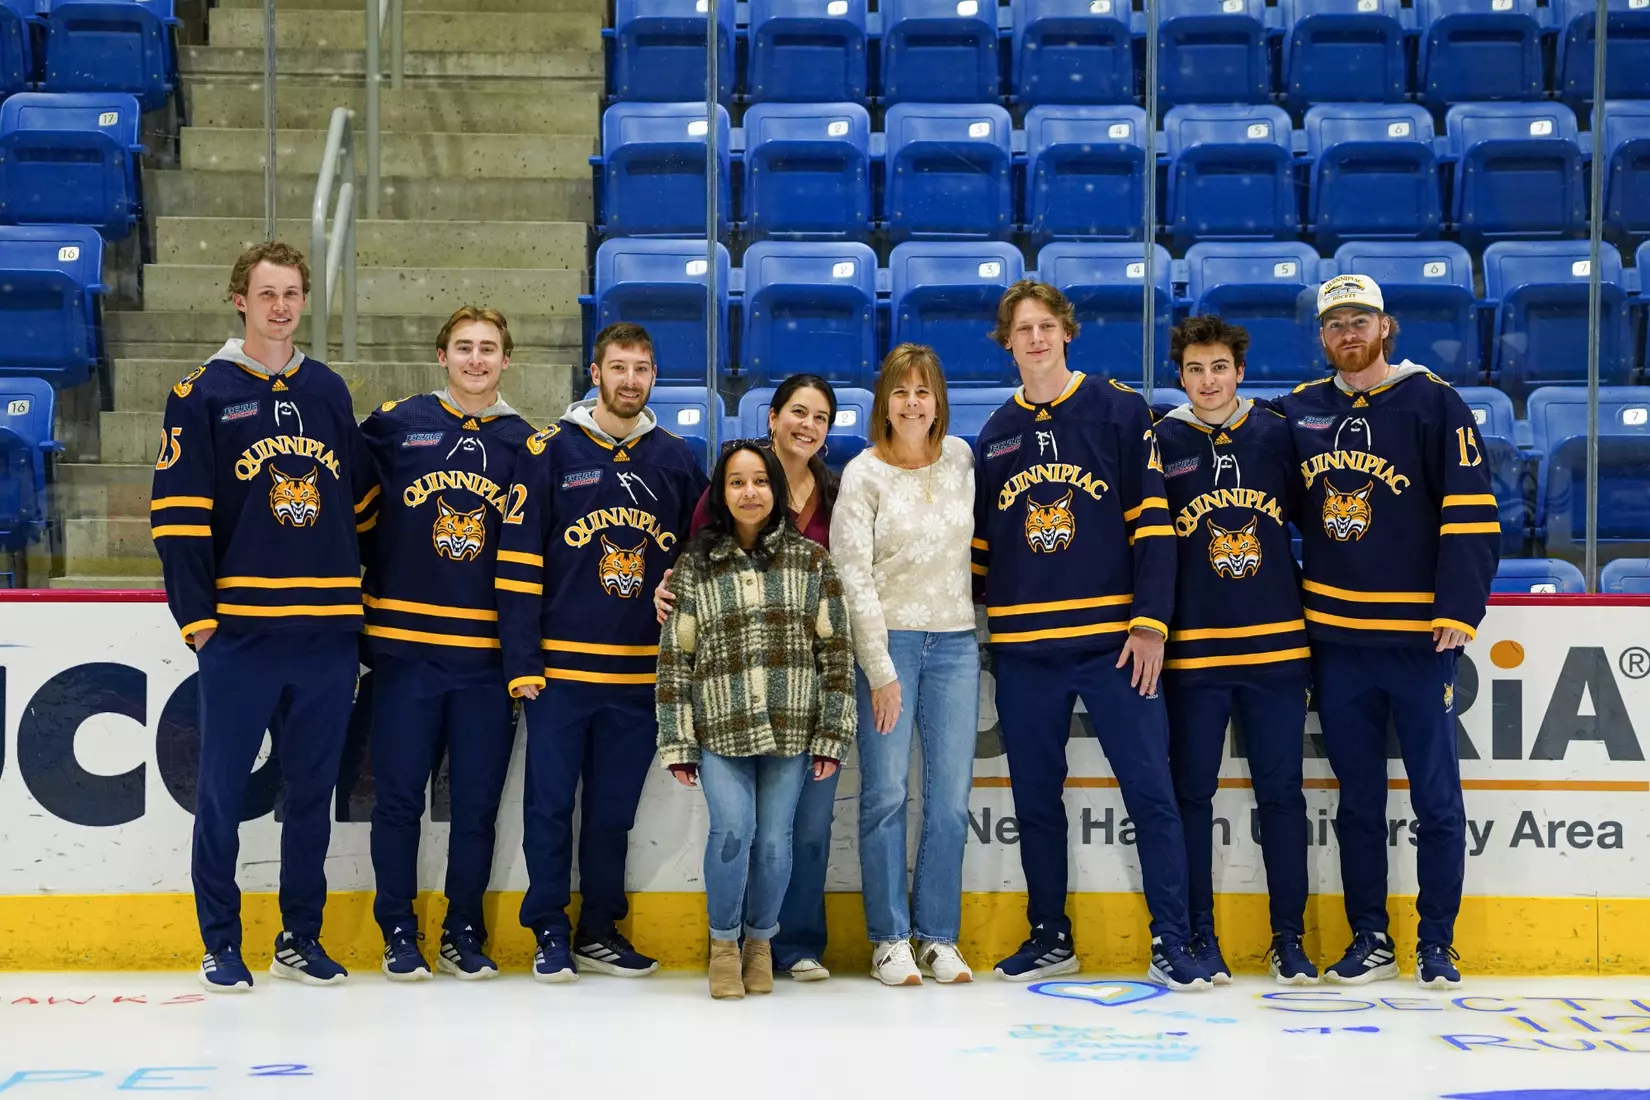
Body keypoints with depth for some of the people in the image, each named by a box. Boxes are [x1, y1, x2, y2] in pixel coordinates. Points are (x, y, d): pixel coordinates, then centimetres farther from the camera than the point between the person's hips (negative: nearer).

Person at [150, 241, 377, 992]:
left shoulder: (329, 392, 12)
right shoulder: (202, 394, -1)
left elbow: (362, 503, 17)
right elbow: (177, 515, -5)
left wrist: (363, 596, 12)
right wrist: (197, 616, -10)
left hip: (326, 631, 4)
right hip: (240, 629, -4)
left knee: (313, 790, 10)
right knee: (223, 790, 2)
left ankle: (301, 939, 20)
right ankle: (221, 943, 13)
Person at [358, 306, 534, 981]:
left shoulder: (525, 444, 7)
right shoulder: (393, 425, 3)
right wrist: (364, 590, 5)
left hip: (489, 652, 1)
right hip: (404, 645, -1)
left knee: (478, 800, 5)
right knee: (399, 794, 3)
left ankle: (464, 934, 18)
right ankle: (399, 933, 15)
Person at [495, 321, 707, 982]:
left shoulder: (678, 461, 7)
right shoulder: (550, 451, -3)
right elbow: (518, 559, -6)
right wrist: (521, 661, -10)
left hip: (641, 674, 3)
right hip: (560, 667, -3)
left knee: (615, 809, 11)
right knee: (550, 804, 3)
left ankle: (600, 932, 22)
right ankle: (550, 933, 14)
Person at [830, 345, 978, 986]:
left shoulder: (960, 459, 7)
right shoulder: (864, 475, -4)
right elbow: (853, 579, -7)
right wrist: (880, 671, -11)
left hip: (954, 643, 4)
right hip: (888, 640, -3)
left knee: (951, 797, 3)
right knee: (886, 794, -3)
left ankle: (939, 938, 12)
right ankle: (889, 941, 6)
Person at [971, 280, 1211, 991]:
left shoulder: (1120, 412, 0)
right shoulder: (994, 437, 12)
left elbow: (1152, 522, -4)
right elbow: (978, 545, 17)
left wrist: (1150, 623, -11)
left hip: (1115, 642, -4)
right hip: (1023, 648, 4)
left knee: (1151, 792, -5)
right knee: (1036, 801, 9)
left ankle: (1171, 946, 1)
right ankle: (1050, 939, 22)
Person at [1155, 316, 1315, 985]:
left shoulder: (1277, 436, 5)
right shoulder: (1160, 445, 0)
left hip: (1276, 645, 1)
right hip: (1192, 648, -1)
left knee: (1281, 793, 4)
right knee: (1192, 793, 5)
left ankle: (1289, 940, 13)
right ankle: (1200, 937, 15)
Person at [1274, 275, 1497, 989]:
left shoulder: (1432, 402, -4)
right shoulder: (1299, 410, 8)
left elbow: (1470, 512, -8)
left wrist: (1459, 610, -14)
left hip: (1417, 636, -4)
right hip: (1335, 639, 4)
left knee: (1436, 796, 3)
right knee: (1357, 799, 11)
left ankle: (1437, 944, 12)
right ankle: (1369, 940, 20)